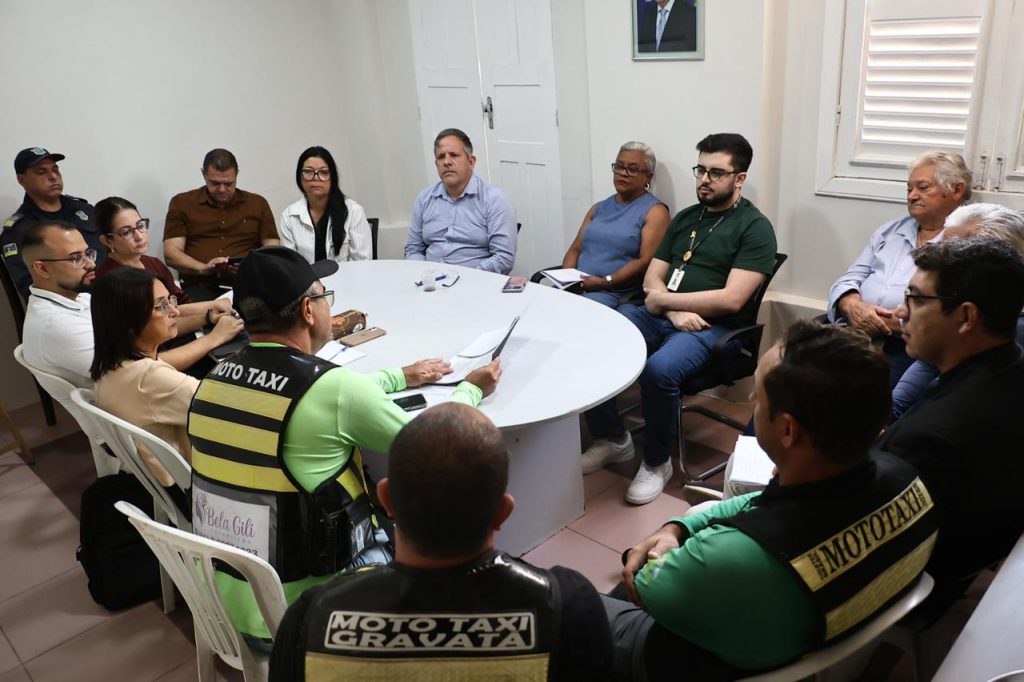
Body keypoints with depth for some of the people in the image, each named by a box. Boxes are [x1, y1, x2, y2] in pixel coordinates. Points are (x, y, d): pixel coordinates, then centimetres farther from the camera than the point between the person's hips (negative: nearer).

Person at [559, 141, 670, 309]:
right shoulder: (598, 208, 22)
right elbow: (575, 249, 18)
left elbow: (646, 261, -9)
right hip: (576, 287, 6)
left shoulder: (654, 211, 2)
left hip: (617, 294, -5)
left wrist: (605, 282, -17)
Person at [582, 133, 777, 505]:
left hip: (713, 328, -6)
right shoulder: (685, 217, 17)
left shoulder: (755, 227, -4)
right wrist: (674, 311, -9)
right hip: (661, 315, 6)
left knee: (658, 370, -35)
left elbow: (731, 300, -15)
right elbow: (651, 279, 12)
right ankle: (612, 438, 4)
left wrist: (664, 299, -8)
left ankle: (657, 463, -8)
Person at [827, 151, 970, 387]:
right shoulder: (889, 231, 22)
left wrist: (895, 321, -16)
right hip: (854, 334, 5)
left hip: (909, 346, -5)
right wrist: (854, 307, -7)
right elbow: (848, 280, 16)